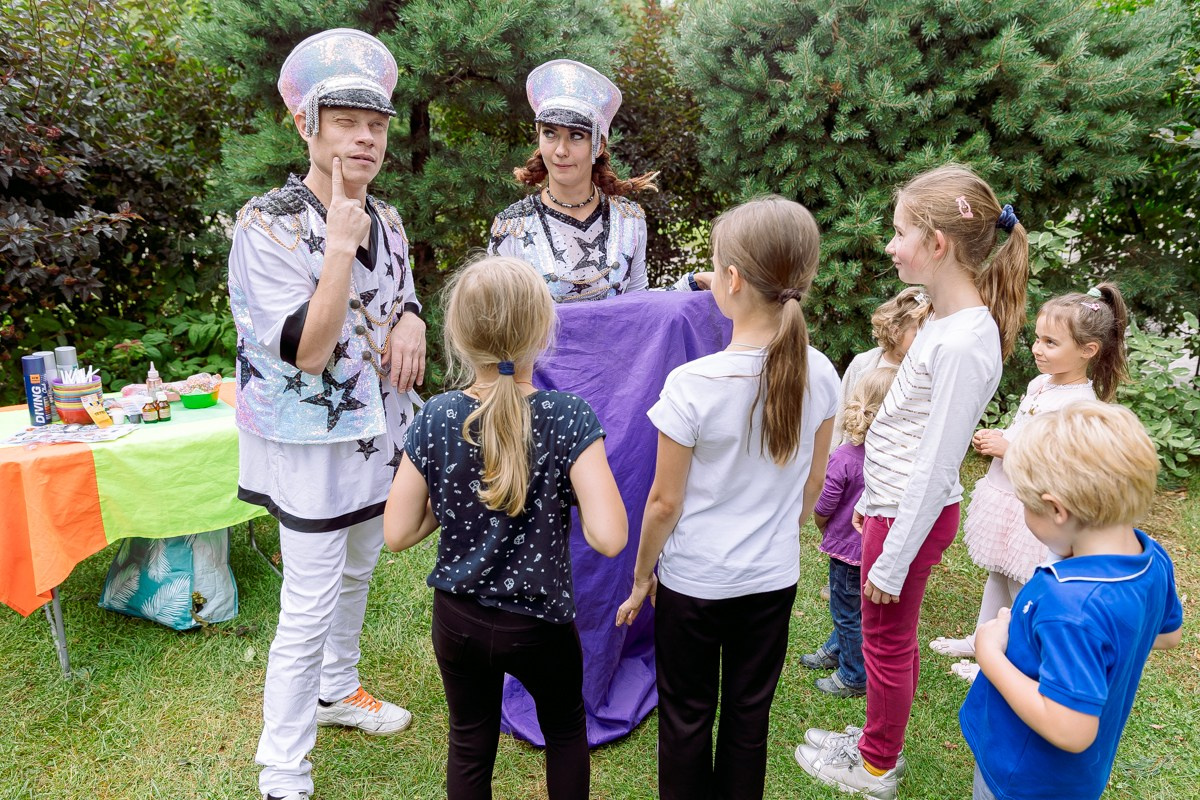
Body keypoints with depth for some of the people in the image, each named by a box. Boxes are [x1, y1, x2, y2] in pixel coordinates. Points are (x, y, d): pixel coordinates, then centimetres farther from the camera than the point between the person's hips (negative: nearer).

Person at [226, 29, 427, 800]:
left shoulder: (386, 220, 3)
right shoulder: (269, 224, -18)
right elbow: (308, 351, -25)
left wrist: (411, 320, -8)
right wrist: (340, 245, -29)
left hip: (379, 431, 7)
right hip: (315, 442, -7)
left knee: (357, 572, 22)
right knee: (311, 606, -1)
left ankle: (337, 689, 47)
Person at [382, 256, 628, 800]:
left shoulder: (435, 420, -14)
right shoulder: (569, 418, -21)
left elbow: (397, 534, -9)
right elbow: (608, 537, -25)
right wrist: (579, 480, -8)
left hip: (458, 621, 2)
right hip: (540, 622, -2)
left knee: (470, 745, 24)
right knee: (565, 729, 27)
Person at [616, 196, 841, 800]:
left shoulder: (692, 384, -24)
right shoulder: (819, 375, -10)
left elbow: (665, 501, -15)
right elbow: (813, 483, 3)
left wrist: (641, 575, 1)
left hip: (694, 581, -4)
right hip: (774, 578, 4)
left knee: (686, 718, 17)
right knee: (749, 715, 22)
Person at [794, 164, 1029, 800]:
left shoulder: (964, 342, -25)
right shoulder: (946, 319, 4)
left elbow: (935, 465, -23)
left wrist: (893, 561, -16)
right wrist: (872, 500, 18)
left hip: (913, 516, -8)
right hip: (894, 503, 8)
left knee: (887, 643, 10)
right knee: (894, 640, 22)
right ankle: (879, 742, 42)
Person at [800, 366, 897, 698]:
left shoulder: (844, 459, -27)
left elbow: (821, 511, -17)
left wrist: (824, 528, 6)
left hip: (849, 547, -6)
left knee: (849, 613, 13)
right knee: (850, 607, 26)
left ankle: (854, 678, 29)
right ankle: (834, 651, 47)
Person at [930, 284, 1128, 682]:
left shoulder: (1079, 405, -23)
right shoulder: (1040, 383, 4)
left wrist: (1008, 448, -23)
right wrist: (992, 441, 0)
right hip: (1004, 498, 9)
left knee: (1022, 590, 7)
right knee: (997, 575, 23)